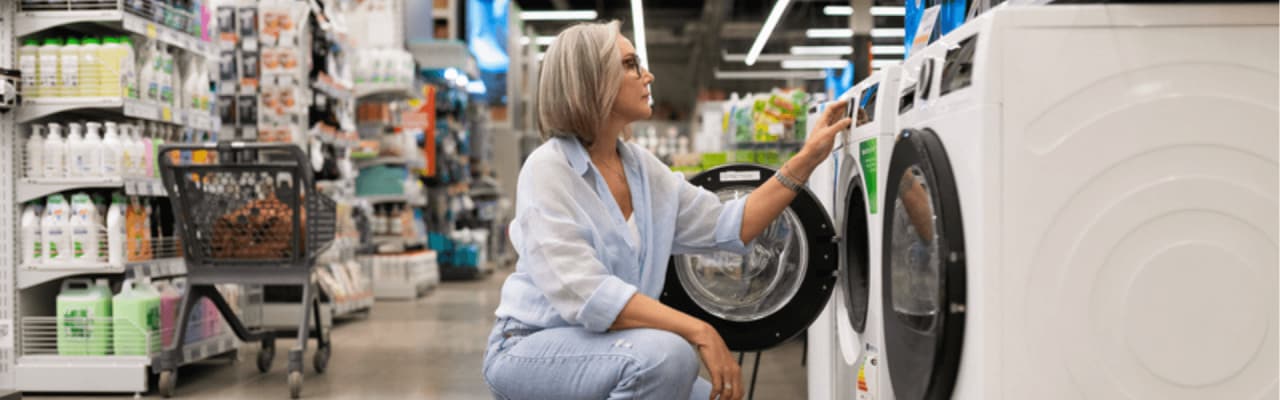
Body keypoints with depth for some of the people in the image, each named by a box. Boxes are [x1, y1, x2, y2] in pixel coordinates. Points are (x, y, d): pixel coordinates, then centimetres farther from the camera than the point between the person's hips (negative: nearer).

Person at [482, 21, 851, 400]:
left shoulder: (641, 167, 6)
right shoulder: (548, 169, -18)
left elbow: (727, 227, 9)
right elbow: (585, 293, -29)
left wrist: (806, 159, 5)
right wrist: (699, 332, -32)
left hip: (599, 347, 8)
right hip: (531, 347, -8)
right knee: (665, 353, -31)